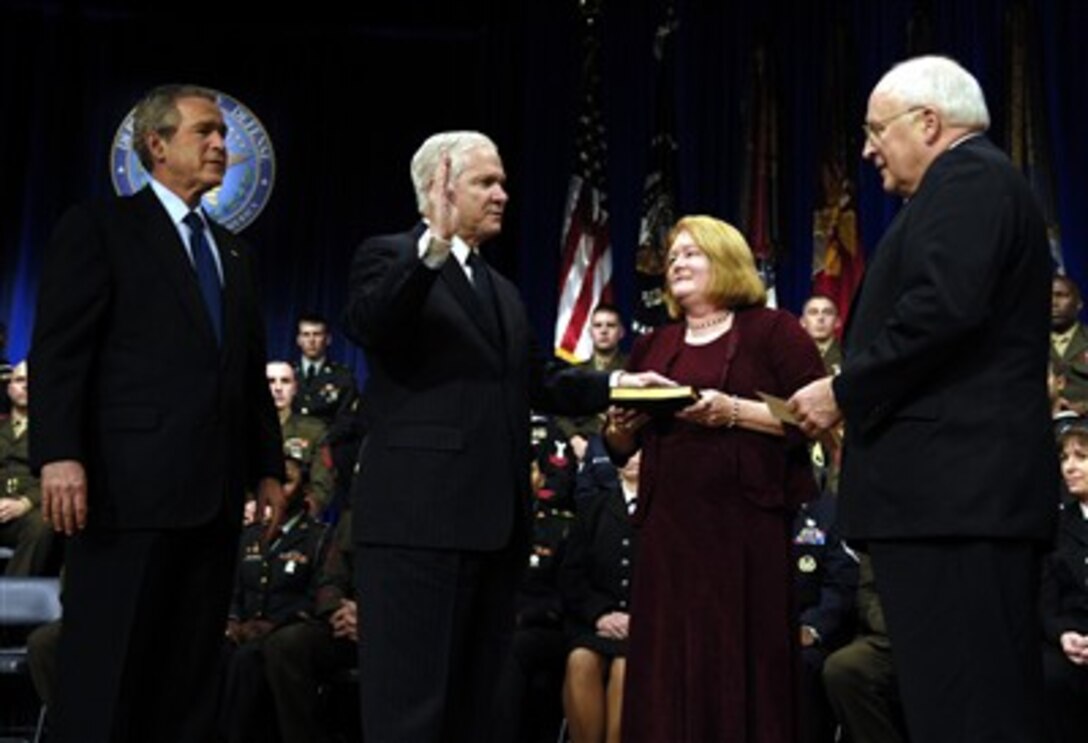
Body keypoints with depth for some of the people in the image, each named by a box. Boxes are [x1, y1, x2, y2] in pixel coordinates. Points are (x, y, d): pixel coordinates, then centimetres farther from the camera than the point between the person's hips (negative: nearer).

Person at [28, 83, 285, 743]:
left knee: (191, 677, 10)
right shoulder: (100, 227, 2)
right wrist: (59, 454, -18)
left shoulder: (232, 251, 21)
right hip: (131, 486, -6)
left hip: (216, 492, 6)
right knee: (105, 677, -2)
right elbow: (58, 349, -7)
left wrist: (267, 466, 13)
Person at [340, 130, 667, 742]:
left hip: (495, 521, 8)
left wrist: (613, 384, 6)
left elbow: (537, 378, 20)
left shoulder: (502, 290, 23)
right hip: (418, 516, -8)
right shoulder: (390, 256, -2)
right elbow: (367, 326, -22)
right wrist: (434, 245, -35)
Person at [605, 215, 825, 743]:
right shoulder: (653, 347, 19)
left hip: (747, 524, -4)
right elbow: (621, 449, 21)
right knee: (666, 669, 3)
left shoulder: (773, 331, 4)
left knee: (743, 664, -5)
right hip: (667, 525, 5)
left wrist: (735, 411, -16)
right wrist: (623, 424, -1)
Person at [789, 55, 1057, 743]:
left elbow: (943, 308, -21)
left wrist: (844, 391, -11)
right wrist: (857, 397, 17)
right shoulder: (981, 180, 26)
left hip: (953, 486, -11)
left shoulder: (965, 176, -5)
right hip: (975, 487, 11)